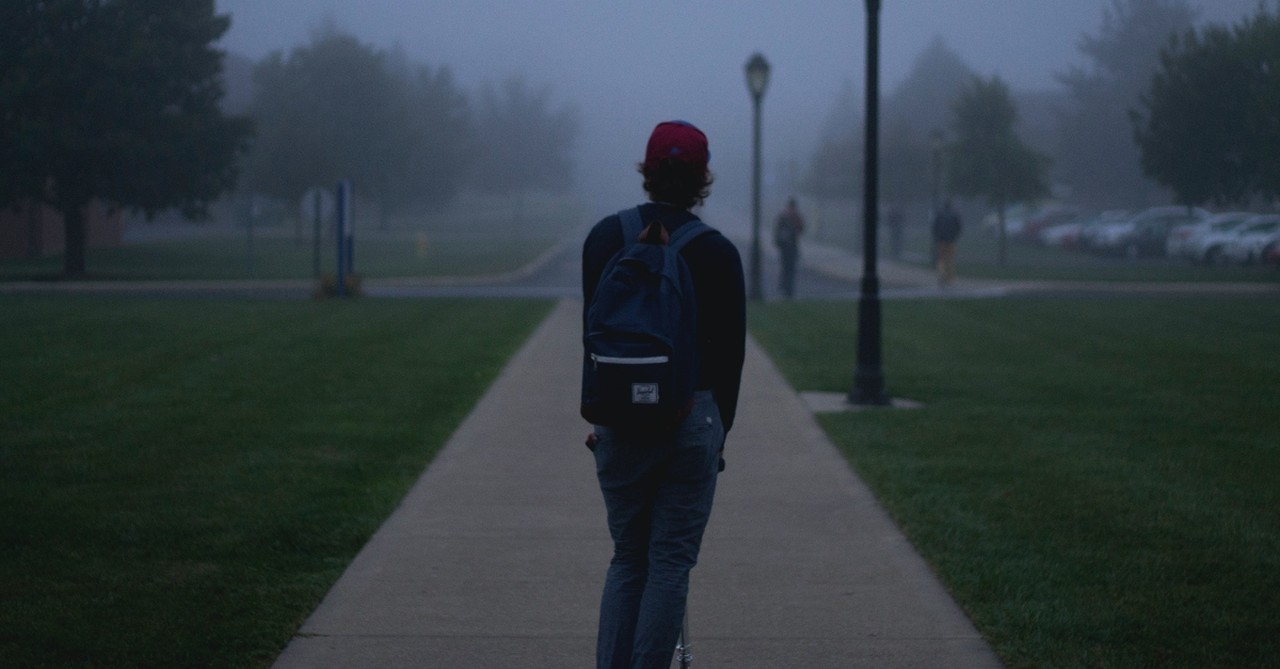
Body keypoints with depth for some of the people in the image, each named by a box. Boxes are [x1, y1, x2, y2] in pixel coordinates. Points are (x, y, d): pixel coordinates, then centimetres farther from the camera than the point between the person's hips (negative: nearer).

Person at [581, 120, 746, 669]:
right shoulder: (717, 252, -4)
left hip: (620, 419, 2)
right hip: (692, 416, -2)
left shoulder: (605, 237, 2)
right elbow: (731, 351, 1)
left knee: (627, 559, 13)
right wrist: (720, 429, 12)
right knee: (671, 563, 3)